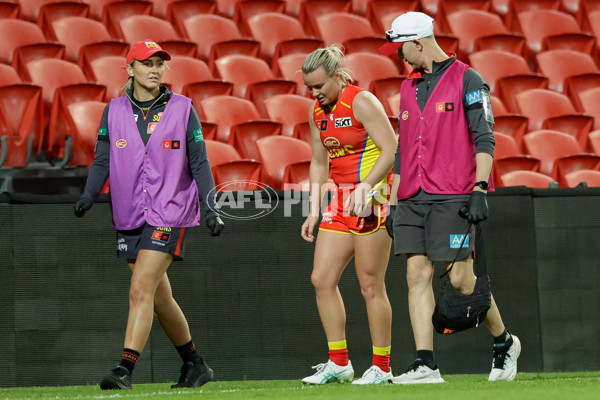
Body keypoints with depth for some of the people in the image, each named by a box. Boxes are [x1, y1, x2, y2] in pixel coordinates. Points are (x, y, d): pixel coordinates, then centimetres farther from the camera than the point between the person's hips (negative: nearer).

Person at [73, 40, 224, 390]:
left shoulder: (182, 108, 0)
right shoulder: (114, 111, 7)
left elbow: (199, 163, 2)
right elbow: (102, 160, 7)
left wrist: (211, 207, -6)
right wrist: (90, 195, -10)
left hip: (170, 213, -4)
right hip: (129, 215, 4)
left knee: (141, 290, -17)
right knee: (160, 299, 10)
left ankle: (125, 370, -21)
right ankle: (196, 365, 26)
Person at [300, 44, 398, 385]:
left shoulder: (362, 102, -12)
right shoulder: (317, 111, 12)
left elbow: (391, 150, -16)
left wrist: (364, 187, -25)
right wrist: (314, 212, 14)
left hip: (371, 199, -8)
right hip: (340, 201, 8)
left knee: (371, 285, -6)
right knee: (322, 279, 3)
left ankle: (382, 367, 3)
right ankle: (339, 363, 10)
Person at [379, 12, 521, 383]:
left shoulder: (466, 80, -2)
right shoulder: (408, 88, 19)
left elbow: (485, 139, -8)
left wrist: (480, 189, -18)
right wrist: (394, 202, 17)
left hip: (453, 197, -6)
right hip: (413, 199, 6)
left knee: (462, 279, -6)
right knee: (418, 275, -4)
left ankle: (504, 342, 16)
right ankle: (425, 364, -7)